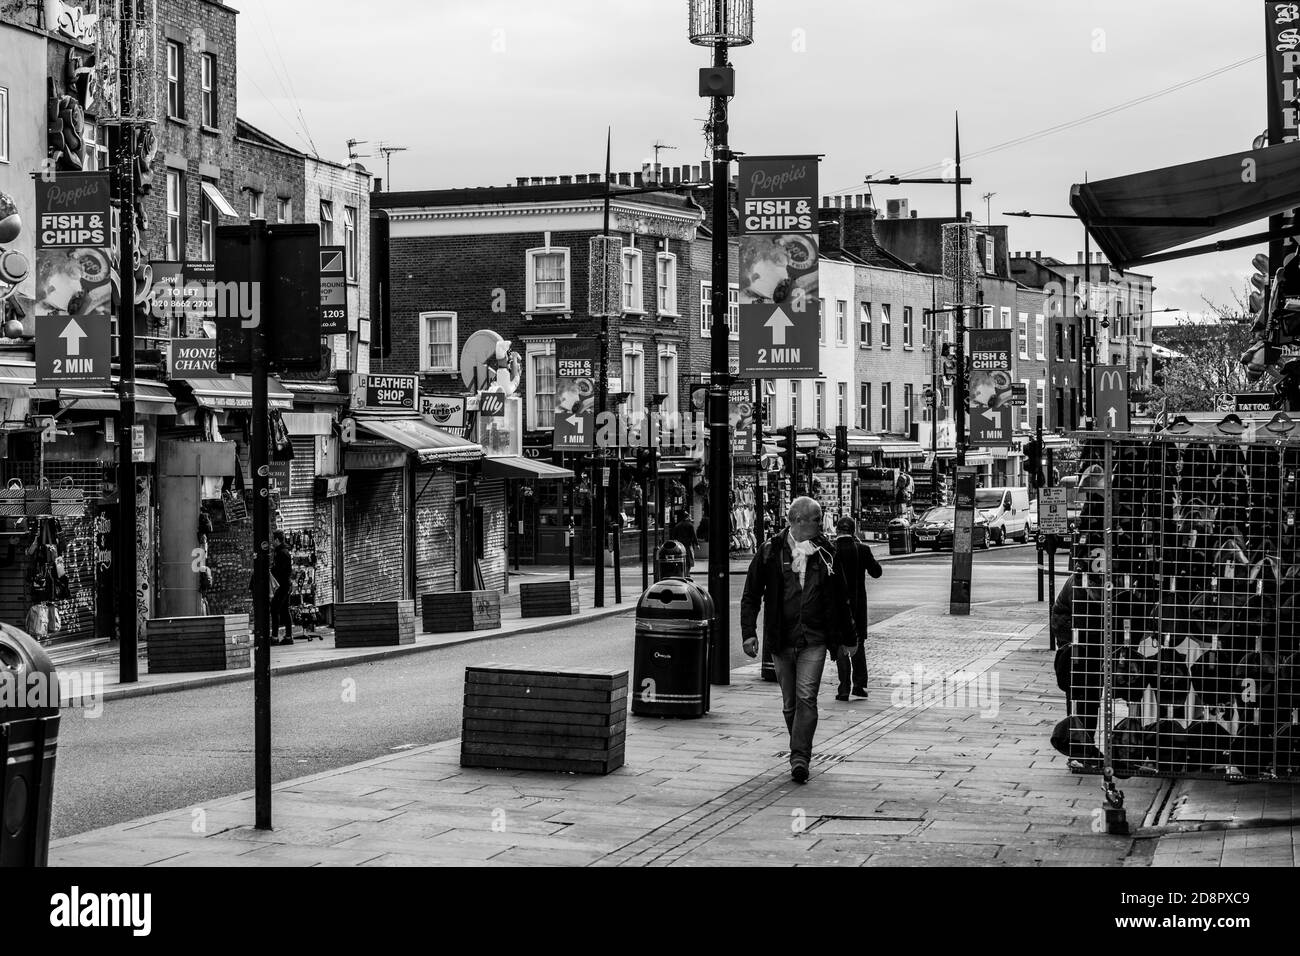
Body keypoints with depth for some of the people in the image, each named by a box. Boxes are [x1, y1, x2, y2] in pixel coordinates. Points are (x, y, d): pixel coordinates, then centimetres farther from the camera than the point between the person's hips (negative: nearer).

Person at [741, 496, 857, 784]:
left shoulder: (826, 553, 5)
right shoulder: (771, 552, 0)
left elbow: (841, 598, 15)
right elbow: (751, 595, 4)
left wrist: (848, 638, 19)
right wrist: (749, 632, -7)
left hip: (814, 641, 0)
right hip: (781, 641, 0)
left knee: (806, 698, -13)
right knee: (789, 703, 8)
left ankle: (800, 758, -14)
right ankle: (801, 755, 23)